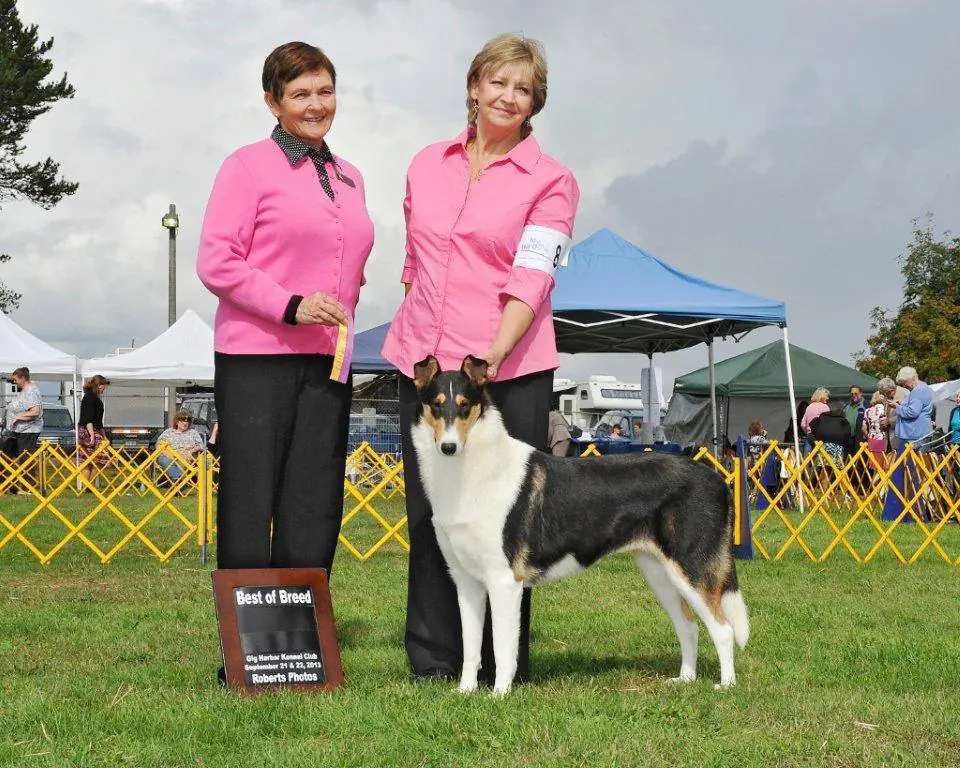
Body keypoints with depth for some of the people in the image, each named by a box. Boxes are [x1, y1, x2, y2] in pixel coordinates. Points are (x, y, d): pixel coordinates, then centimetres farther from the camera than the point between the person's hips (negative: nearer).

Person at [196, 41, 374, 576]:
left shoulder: (349, 177, 16)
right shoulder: (249, 166, -2)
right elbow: (216, 263, -8)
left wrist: (343, 317, 12)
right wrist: (290, 307, -16)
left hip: (327, 362, 6)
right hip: (256, 357, -5)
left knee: (314, 512, 5)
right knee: (249, 510, -2)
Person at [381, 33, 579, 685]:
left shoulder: (551, 180, 0)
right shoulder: (427, 166, 14)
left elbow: (531, 276, -13)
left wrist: (497, 349, -26)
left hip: (509, 371, -4)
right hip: (425, 362, 4)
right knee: (428, 512, 5)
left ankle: (500, 668, 7)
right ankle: (434, 663, 13)